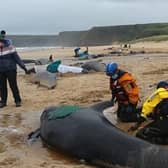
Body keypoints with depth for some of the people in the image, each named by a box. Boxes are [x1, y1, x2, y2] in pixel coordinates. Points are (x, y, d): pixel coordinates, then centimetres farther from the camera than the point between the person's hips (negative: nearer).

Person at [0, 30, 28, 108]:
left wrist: (23, 66, -3)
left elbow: (16, 57, -2)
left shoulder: (9, 47, -4)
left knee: (13, 86, -2)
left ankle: (18, 101, 12)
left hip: (11, 70, -3)